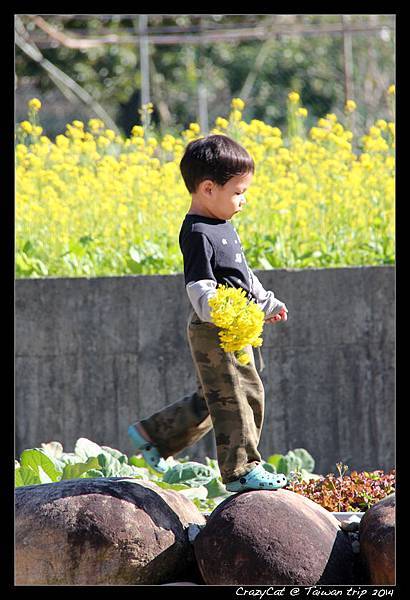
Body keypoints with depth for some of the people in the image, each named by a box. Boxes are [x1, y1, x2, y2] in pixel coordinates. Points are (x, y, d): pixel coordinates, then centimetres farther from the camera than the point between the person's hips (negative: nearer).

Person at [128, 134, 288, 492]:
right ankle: (240, 469, 1)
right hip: (215, 332, -10)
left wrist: (267, 302, 30)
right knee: (237, 396, -6)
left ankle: (152, 434, 29)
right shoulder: (199, 234, -18)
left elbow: (242, 274, 27)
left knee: (210, 400, 18)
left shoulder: (221, 227, 14)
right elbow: (200, 290, -25)